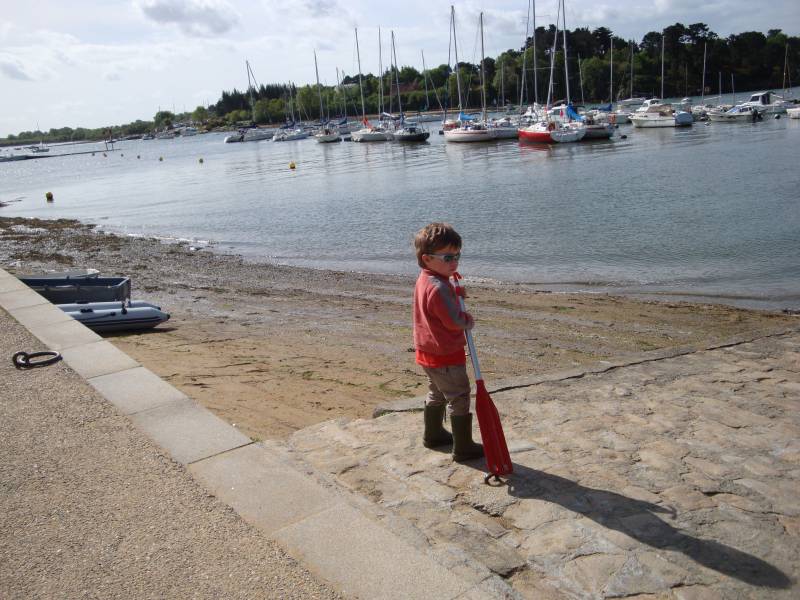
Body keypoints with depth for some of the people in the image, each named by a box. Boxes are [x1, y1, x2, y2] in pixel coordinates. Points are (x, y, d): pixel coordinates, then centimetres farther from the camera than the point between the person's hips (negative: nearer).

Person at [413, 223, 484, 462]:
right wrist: (469, 320, -5)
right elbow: (454, 321, -25)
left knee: (436, 395, 26)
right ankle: (463, 448, 11)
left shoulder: (424, 280, 4)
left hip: (427, 351, 10)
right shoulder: (439, 287, -27)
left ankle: (433, 435, 42)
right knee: (459, 400, 3)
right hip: (446, 356, -10)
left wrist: (455, 294, 4)